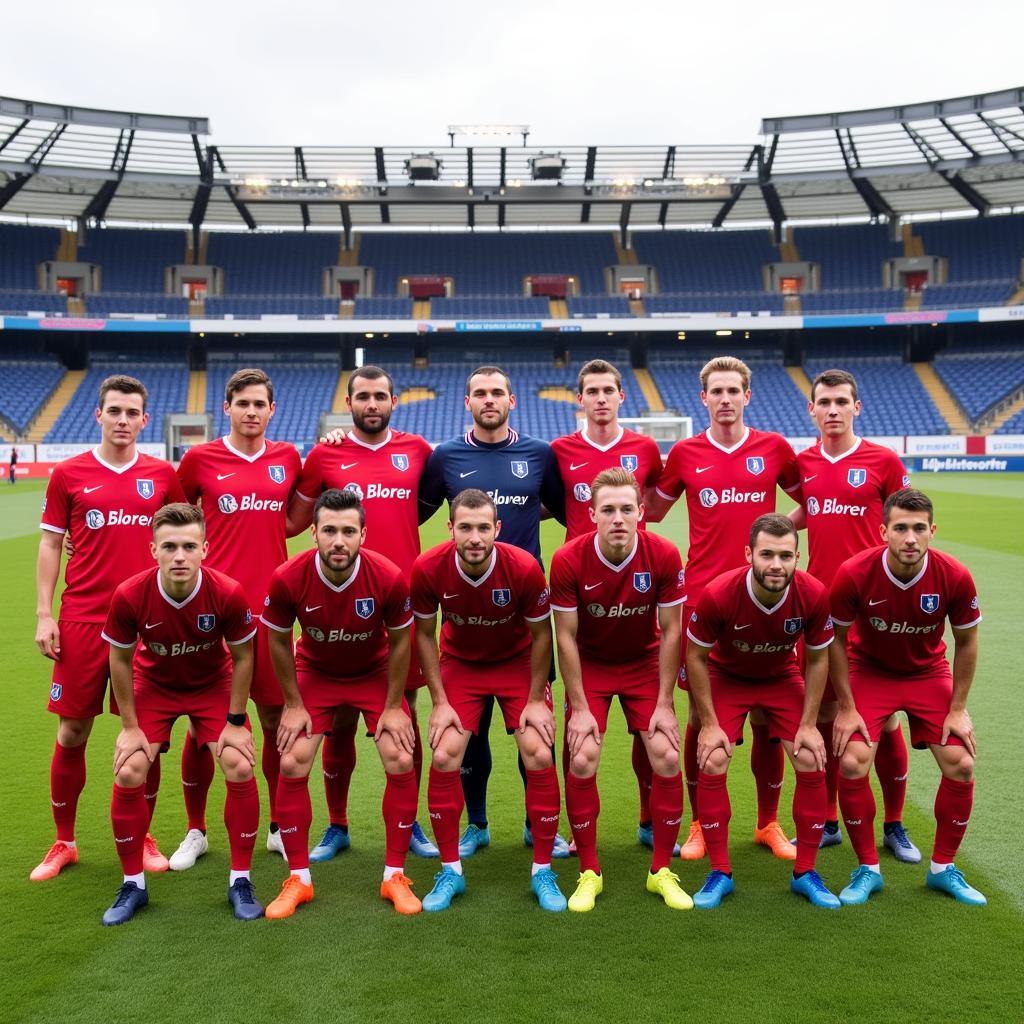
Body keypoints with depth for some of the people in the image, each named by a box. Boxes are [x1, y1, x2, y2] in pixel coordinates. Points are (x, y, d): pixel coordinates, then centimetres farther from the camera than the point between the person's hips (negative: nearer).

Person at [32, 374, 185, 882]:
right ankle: (63, 843, 21)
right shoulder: (68, 474, 2)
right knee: (72, 733, 5)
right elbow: (50, 544, 5)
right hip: (82, 620, -1)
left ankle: (142, 838, 21)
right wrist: (44, 615, -2)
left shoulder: (163, 475, 5)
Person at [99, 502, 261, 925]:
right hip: (153, 686, 1)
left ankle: (240, 881, 4)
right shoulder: (129, 596, -30)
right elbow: (120, 659, -11)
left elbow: (242, 656, -13)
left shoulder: (228, 593, -31)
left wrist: (235, 722, -10)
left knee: (240, 768, -15)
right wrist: (130, 726, -7)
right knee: (128, 774, -11)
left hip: (213, 685, 0)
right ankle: (133, 885, 11)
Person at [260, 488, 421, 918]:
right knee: (291, 766, -9)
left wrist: (393, 706, -9)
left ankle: (395, 876, 7)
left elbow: (399, 641, -12)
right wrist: (293, 704, -6)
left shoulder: (389, 578, -30)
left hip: (375, 673, 0)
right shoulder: (287, 578, -29)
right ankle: (298, 879, 9)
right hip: (315, 673, 1)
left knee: (401, 763, -11)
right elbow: (279, 642, -9)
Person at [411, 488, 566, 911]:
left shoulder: (524, 567, -28)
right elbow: (424, 634, -8)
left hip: (518, 662, -1)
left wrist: (536, 700, -9)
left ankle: (543, 871, 7)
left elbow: (541, 634, -11)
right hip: (459, 663, 1)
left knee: (539, 756, -12)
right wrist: (440, 701, -9)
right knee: (443, 757, -11)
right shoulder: (428, 568, -25)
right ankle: (450, 871, 8)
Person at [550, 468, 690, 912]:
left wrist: (664, 703, -11)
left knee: (666, 759, -9)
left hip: (644, 663, 1)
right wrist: (579, 707, -14)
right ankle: (589, 873, 8)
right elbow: (566, 636, -14)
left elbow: (670, 631, -11)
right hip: (589, 665, -1)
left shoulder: (664, 555, -21)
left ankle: (662, 871, 11)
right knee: (583, 761, -11)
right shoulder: (569, 560, -23)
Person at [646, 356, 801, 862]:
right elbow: (653, 511, 17)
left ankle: (768, 823, 23)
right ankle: (700, 824, 20)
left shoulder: (774, 448, 4)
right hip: (701, 597, 0)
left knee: (766, 716, 6)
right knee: (701, 715, 4)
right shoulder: (684, 453, 4)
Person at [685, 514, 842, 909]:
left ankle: (805, 873, 9)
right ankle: (720, 873, 3)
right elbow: (696, 657, -17)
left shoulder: (813, 595, -27)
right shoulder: (718, 594, -33)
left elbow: (818, 659, -9)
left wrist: (809, 724, -10)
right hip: (727, 678, -1)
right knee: (712, 765, -14)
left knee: (812, 764, -9)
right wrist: (709, 724, -15)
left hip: (782, 678, 2)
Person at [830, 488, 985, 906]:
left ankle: (943, 868, 15)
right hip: (868, 671, -1)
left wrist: (958, 710, -5)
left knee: (960, 765, -7)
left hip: (929, 672, 2)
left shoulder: (954, 577, -23)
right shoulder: (854, 574, -27)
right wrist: (846, 708, -10)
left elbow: (966, 643, -6)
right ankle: (868, 869, 6)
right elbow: (837, 639, -11)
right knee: (852, 764, -15)